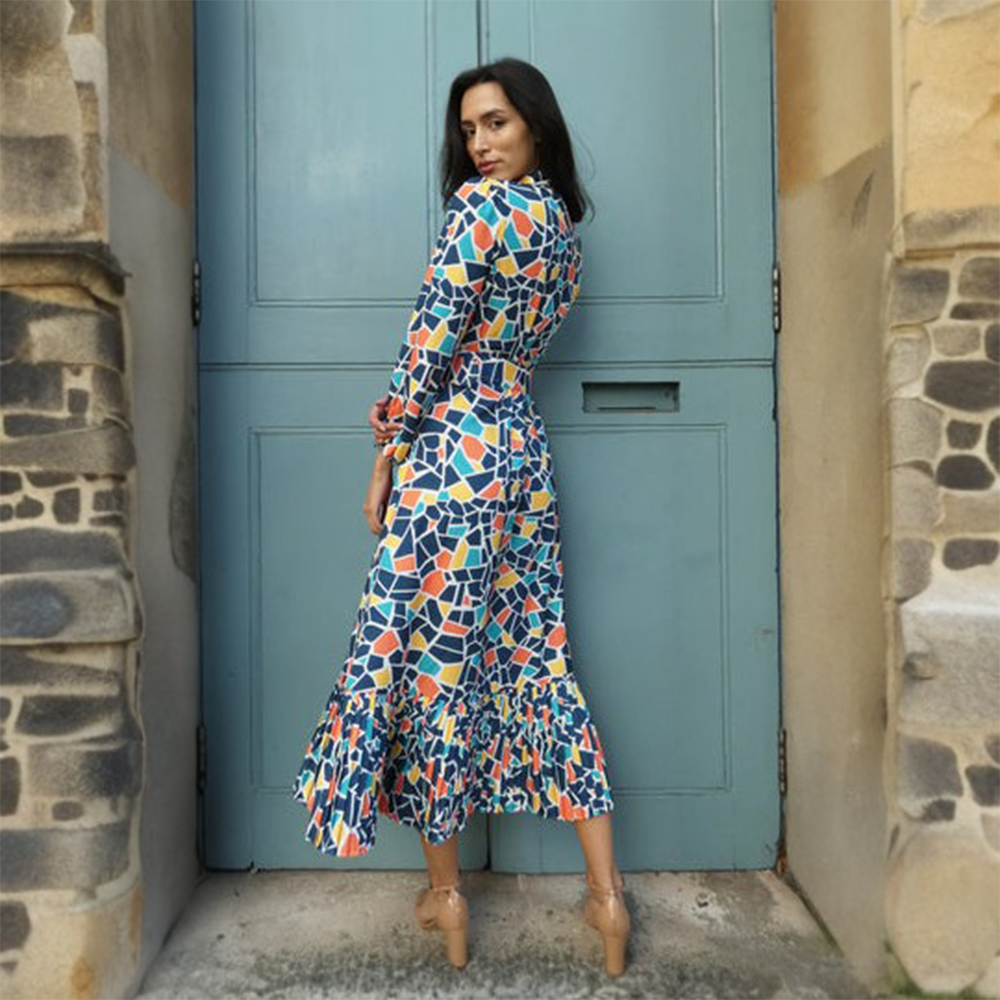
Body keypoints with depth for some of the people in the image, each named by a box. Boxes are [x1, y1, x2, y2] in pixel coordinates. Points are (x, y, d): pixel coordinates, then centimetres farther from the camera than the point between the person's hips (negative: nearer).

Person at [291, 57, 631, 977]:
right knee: (537, 657, 10)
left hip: (452, 454, -8)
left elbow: (431, 339, -12)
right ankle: (606, 892, 15)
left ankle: (445, 893, 18)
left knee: (431, 665, 4)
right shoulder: (564, 226, 17)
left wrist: (389, 451, -3)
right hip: (525, 451, 8)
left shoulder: (480, 205, -8)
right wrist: (410, 413, 5)